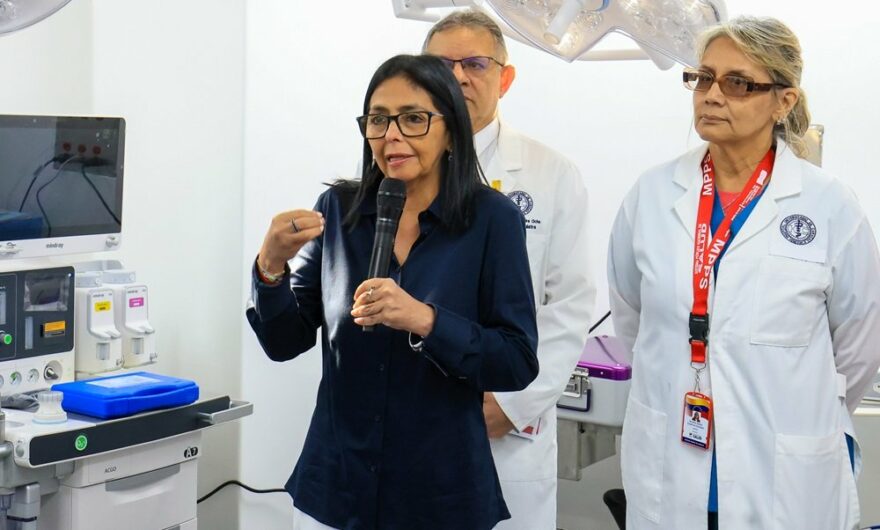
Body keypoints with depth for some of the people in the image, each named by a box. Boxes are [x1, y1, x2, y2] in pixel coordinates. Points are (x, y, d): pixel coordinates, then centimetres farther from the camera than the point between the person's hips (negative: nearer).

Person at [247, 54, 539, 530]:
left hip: (442, 490, -2)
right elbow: (286, 343, 0)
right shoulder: (338, 208, -1)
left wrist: (425, 321, -25)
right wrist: (271, 267, -18)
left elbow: (519, 362, -12)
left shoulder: (492, 219, -9)